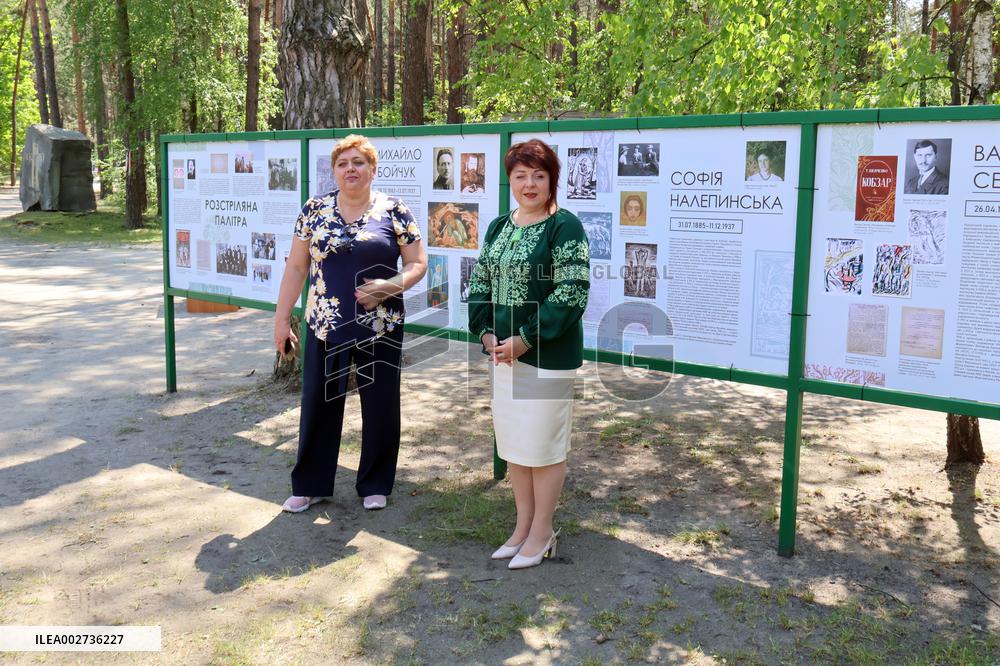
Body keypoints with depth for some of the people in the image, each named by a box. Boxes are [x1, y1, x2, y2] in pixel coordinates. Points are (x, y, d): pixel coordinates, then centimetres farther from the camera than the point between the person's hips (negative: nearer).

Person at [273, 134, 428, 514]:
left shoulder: (394, 211, -1)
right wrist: (281, 318, 3)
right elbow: (296, 267, 6)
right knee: (318, 405, 8)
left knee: (380, 407, 8)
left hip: (380, 328, -1)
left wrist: (391, 286, -18)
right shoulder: (314, 210, 4)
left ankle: (375, 484, 25)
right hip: (326, 326, 1)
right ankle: (310, 485, 23)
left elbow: (418, 264, 1)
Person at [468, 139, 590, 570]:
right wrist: (487, 333, -2)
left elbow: (571, 293, -18)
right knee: (512, 441, 14)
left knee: (543, 445, 2)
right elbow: (480, 282, 13)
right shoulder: (499, 227, 12)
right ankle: (523, 526, 29)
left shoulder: (564, 227, -11)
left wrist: (526, 339, -19)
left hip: (547, 354, -7)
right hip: (503, 352, 7)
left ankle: (541, 533, 18)